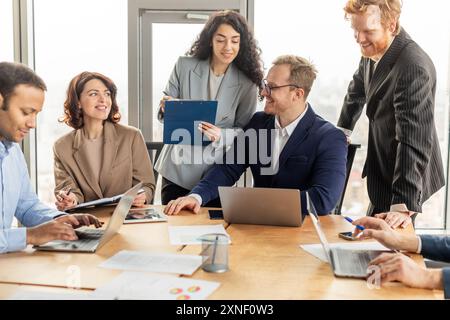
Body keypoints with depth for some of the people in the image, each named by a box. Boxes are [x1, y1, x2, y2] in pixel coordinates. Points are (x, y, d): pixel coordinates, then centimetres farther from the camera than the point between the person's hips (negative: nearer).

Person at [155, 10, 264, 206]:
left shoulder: (247, 84, -6)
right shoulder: (184, 66, -3)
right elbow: (163, 114, 3)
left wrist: (221, 135, -22)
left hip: (216, 176, -1)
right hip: (177, 170, 1)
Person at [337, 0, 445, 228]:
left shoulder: (414, 67, -30)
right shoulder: (372, 51, -4)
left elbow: (414, 139, -34)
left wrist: (404, 205, -35)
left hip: (404, 176, -8)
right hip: (382, 169, 8)